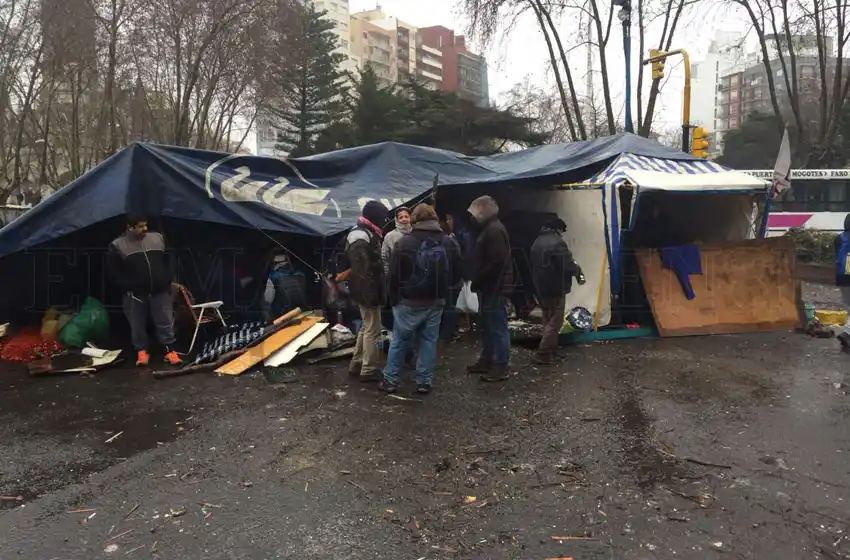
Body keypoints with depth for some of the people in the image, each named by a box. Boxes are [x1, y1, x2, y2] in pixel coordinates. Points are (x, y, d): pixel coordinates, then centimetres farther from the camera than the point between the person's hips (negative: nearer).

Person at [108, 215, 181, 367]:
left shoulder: (158, 238, 6)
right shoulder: (118, 245, -4)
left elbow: (167, 262, 13)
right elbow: (115, 272, -1)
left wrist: (167, 282, 7)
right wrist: (128, 288, -8)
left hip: (160, 292, 2)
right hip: (135, 294, -2)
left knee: (165, 323, 3)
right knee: (137, 325, 8)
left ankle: (169, 351, 11)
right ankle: (141, 352, 22)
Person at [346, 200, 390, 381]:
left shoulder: (365, 233, 14)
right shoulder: (361, 239, -21)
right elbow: (362, 271, -26)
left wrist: (374, 292, 23)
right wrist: (371, 295, -26)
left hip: (368, 290, 11)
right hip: (367, 291, -11)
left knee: (366, 327, 19)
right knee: (373, 329, -2)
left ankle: (356, 365, 29)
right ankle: (369, 370, 6)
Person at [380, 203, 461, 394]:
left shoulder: (405, 242, -10)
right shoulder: (449, 243, 3)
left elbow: (394, 275, -8)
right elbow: (456, 275, 9)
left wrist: (394, 299, 4)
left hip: (409, 302, -3)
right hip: (436, 303, 3)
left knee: (399, 341, 9)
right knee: (429, 342, 11)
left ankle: (390, 380, 15)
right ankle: (424, 382, 14)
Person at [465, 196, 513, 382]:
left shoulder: (494, 230, -17)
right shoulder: (489, 229, 17)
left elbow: (497, 263, -24)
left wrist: (477, 280, -16)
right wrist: (477, 281, 12)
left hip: (495, 288, -11)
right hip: (489, 287, 11)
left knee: (498, 327, -5)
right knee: (486, 326, 17)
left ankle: (501, 367, 0)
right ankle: (487, 360, 28)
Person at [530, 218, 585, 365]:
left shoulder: (537, 242, 12)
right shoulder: (557, 243, -17)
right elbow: (568, 266, -18)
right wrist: (577, 270, 1)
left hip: (541, 287, 9)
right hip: (555, 288, -9)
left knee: (548, 320, 17)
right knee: (555, 321, -4)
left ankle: (551, 351, 23)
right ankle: (543, 354, -7)